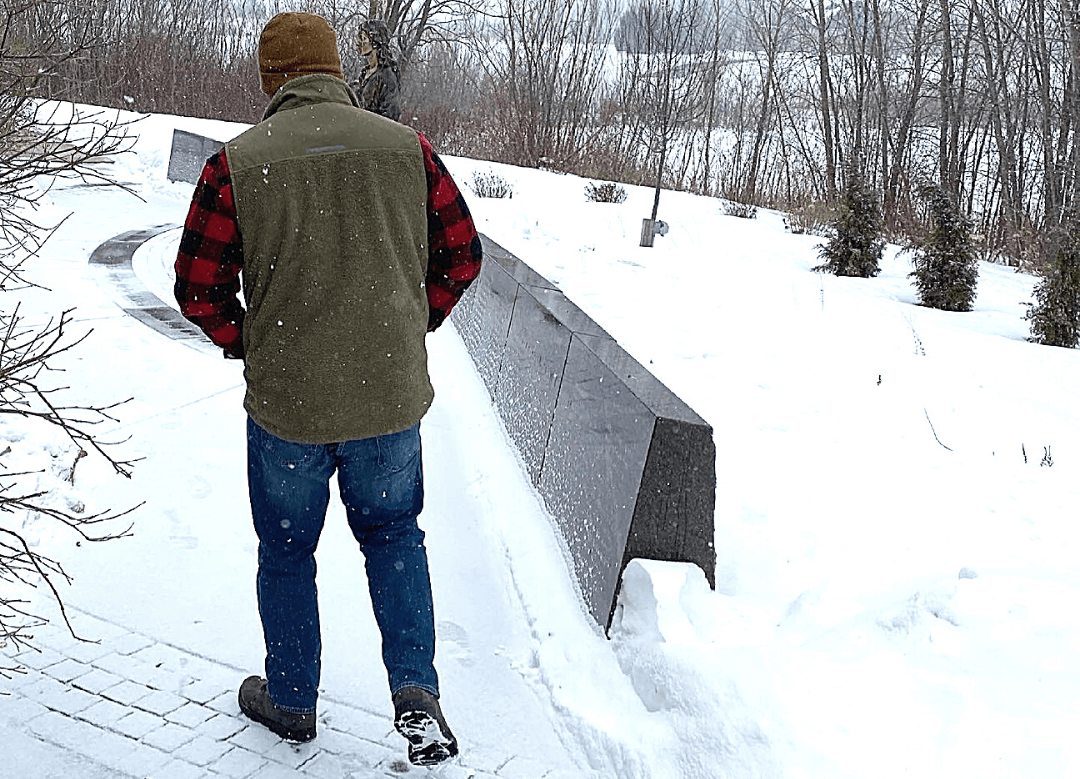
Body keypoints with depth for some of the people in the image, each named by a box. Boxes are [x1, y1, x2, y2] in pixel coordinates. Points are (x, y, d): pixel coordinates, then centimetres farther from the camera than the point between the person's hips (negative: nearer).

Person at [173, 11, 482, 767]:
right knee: (394, 533, 22)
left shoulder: (238, 162, -9)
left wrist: (250, 345, 11)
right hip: (393, 396, 2)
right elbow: (461, 256, 3)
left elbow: (200, 288, -6)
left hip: (286, 403, -1)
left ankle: (291, 700, 34)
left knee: (287, 552, 18)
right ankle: (416, 687, 9)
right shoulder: (409, 148, -3)